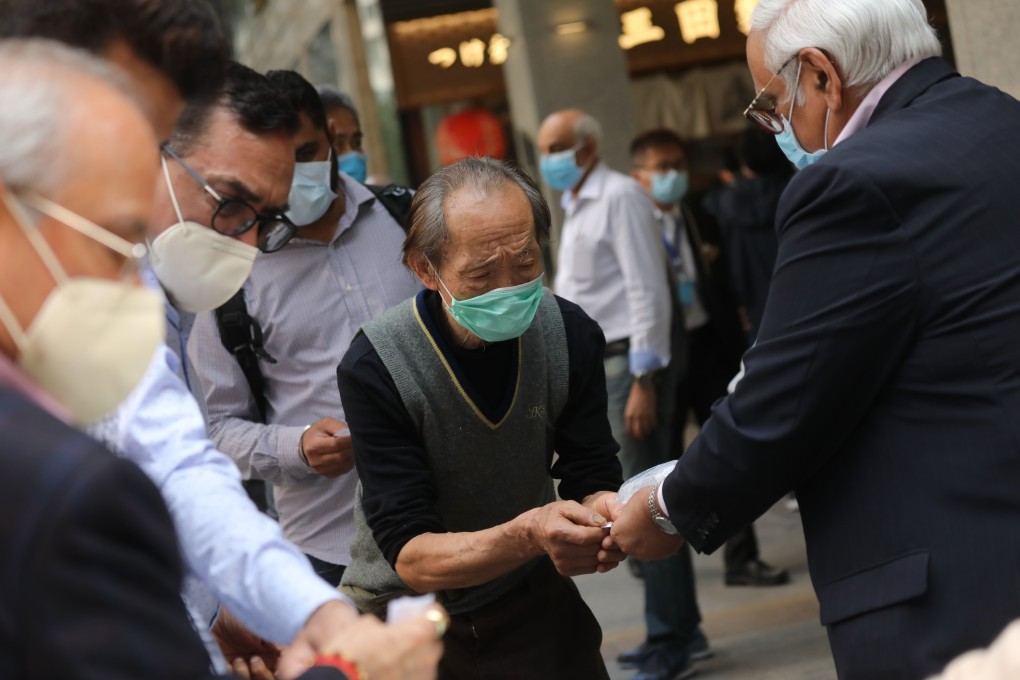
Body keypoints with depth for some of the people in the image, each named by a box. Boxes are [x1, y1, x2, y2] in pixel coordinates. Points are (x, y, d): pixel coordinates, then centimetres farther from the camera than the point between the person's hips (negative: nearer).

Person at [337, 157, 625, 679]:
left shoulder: (569, 333, -14)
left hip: (531, 597, 3)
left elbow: (591, 478, -11)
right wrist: (528, 534, -46)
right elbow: (411, 558, -27)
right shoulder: (375, 367, -25)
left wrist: (602, 510, -36)